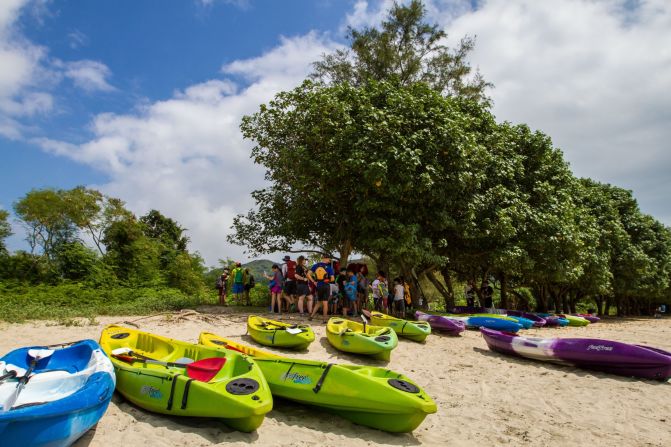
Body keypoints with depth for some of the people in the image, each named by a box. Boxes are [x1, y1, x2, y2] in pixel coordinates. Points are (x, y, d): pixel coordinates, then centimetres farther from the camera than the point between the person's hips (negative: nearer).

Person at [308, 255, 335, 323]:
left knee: (318, 302, 20)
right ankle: (324, 319, 5)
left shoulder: (315, 266, 3)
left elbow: (308, 274, -2)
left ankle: (312, 315, 11)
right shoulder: (328, 267, -7)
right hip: (326, 286, -4)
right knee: (325, 303, 3)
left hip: (318, 286, 4)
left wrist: (314, 282, 3)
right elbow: (332, 279, -10)